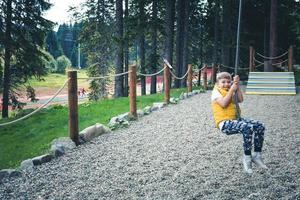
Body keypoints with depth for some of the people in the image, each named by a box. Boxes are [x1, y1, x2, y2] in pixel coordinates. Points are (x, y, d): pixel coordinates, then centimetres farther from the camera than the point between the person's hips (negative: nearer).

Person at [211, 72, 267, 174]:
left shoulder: (230, 91, 22)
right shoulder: (216, 92, -1)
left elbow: (240, 99, 7)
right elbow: (224, 103, -19)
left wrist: (237, 86, 1)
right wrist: (231, 89, -14)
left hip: (236, 119, 8)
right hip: (225, 123, -8)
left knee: (260, 126, -8)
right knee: (248, 128, -32)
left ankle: (257, 155, 0)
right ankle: (247, 158, -21)